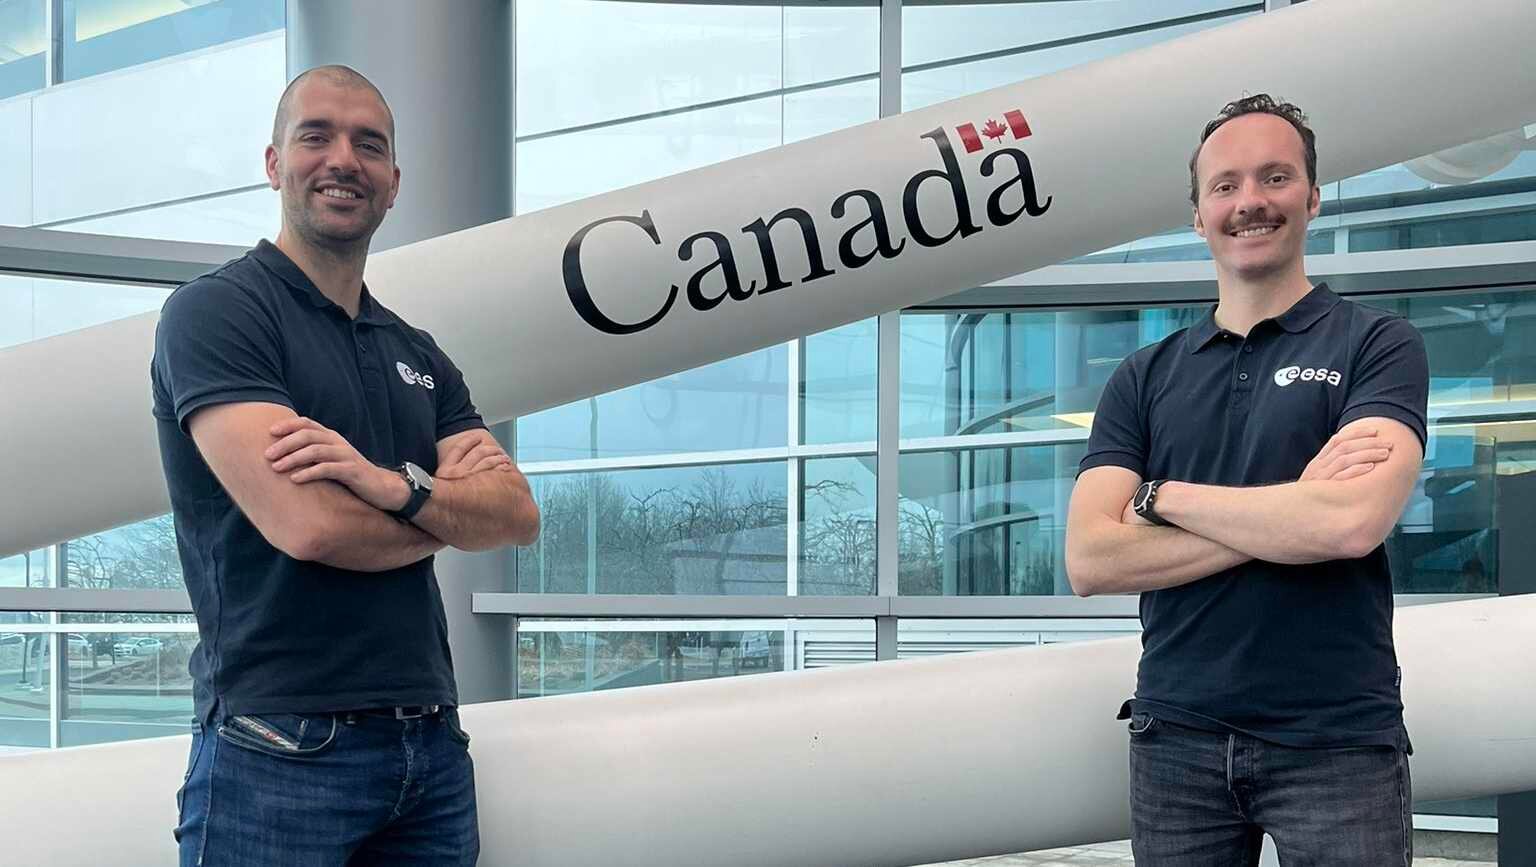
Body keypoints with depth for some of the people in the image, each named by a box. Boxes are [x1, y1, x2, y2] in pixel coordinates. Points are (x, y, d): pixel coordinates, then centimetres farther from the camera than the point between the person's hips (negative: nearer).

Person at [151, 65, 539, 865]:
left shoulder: (419, 356, 16)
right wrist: (450, 505, 1)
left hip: (431, 745, 6)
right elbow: (306, 524, -18)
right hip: (281, 747, -6)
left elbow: (519, 517, 3)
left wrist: (396, 487, -18)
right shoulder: (214, 311, -5)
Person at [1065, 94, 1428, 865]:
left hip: (1336, 739, -3)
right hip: (1176, 737, 3)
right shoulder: (1143, 378, 7)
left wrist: (1163, 496, -7)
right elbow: (1090, 561, -5)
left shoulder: (1377, 344, -1)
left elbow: (1354, 520, -19)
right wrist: (1292, 513, -12)